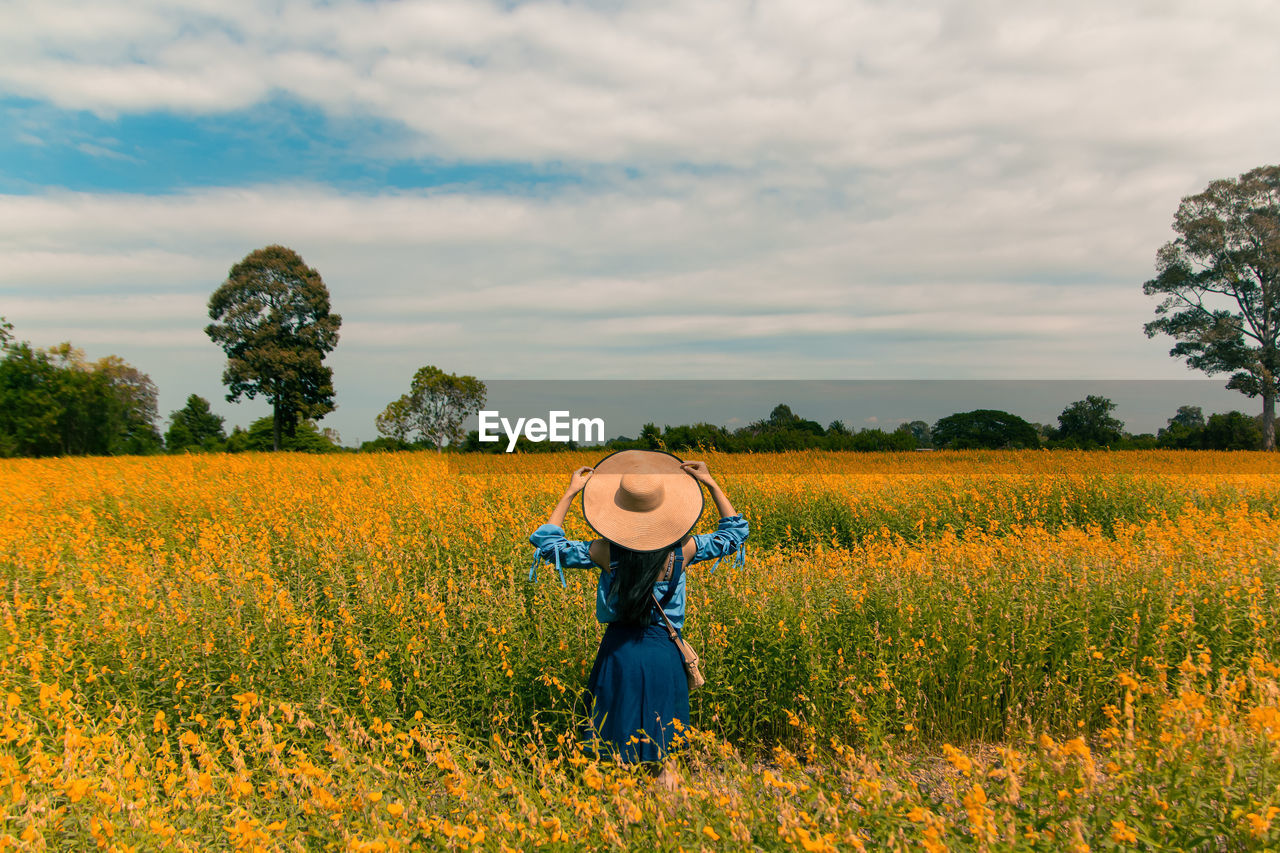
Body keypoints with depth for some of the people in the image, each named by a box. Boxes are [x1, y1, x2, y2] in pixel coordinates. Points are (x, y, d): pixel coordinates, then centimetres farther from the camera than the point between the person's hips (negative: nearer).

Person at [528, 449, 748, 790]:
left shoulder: (605, 552, -15)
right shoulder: (682, 550, -13)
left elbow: (545, 541, -3)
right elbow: (736, 531, 3)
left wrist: (570, 493, 0)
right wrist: (711, 484, 3)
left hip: (619, 651, -1)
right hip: (664, 654, 1)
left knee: (611, 753, 15)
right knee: (662, 757, 18)